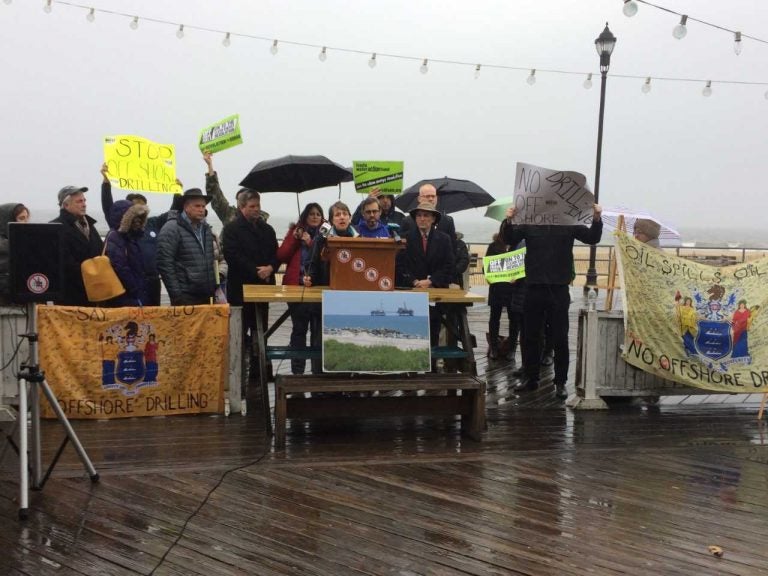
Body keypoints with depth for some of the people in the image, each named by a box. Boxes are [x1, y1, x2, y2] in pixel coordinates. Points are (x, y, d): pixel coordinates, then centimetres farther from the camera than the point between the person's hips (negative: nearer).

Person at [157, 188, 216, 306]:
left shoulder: (206, 229, 15)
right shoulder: (172, 229, -7)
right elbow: (164, 264, -13)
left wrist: (213, 288, 16)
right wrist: (176, 294, -15)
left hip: (206, 296, 7)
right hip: (185, 297, -7)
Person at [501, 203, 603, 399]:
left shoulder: (569, 223, 2)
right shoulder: (528, 222, 3)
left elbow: (592, 238, -1)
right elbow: (509, 239, -5)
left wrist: (596, 219, -19)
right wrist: (508, 222, -24)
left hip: (559, 289, -1)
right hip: (534, 288, 1)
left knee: (560, 338, 2)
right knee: (530, 336, 9)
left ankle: (560, 382, 9)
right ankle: (530, 377, 21)